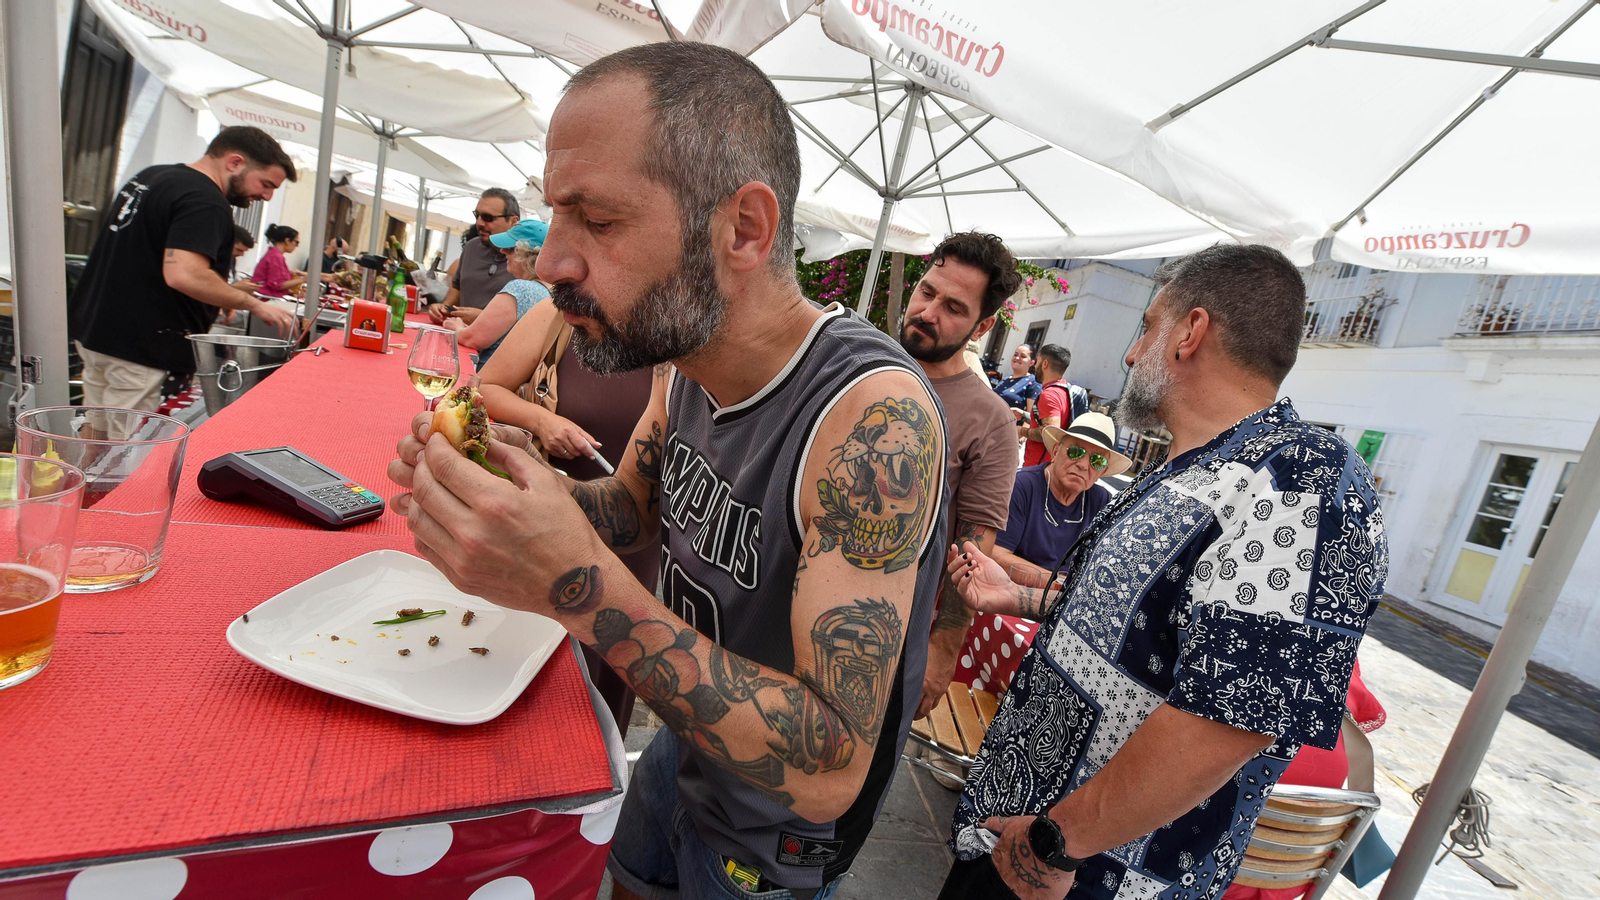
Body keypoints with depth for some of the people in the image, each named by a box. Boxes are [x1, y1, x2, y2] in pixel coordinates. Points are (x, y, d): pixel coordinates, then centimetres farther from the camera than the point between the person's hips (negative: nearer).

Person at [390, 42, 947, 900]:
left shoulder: (874, 416, -36)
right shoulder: (682, 358, -12)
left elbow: (828, 773, -35)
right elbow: (637, 508, 4)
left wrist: (584, 589, -41)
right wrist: (507, 485, -16)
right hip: (678, 751, 6)